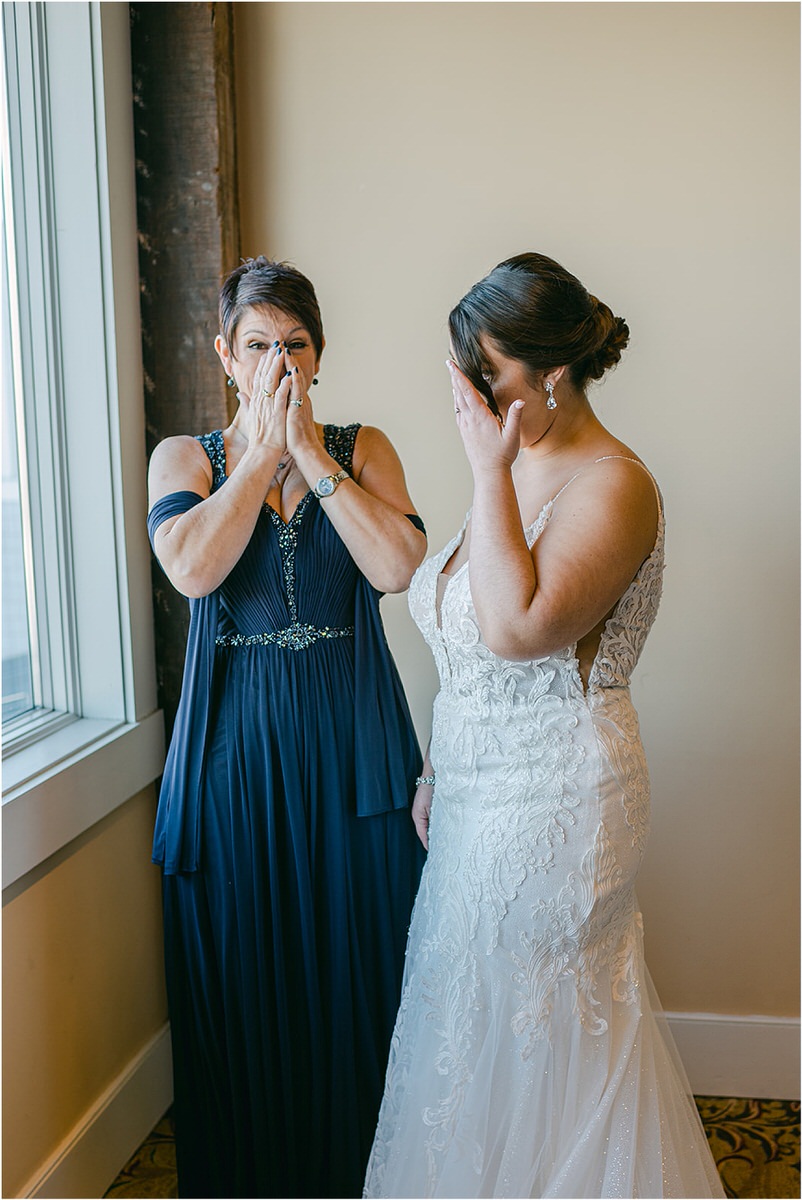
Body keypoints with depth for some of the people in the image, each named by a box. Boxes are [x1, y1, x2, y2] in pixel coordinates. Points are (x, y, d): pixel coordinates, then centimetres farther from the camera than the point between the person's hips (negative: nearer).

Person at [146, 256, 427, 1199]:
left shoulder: (361, 449, 4)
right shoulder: (183, 457, 4)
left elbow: (399, 568, -14)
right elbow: (192, 569, -17)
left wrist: (309, 450, -13)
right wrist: (263, 449, -11)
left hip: (352, 743, 1)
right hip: (233, 745, 0)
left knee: (355, 967, 10)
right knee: (242, 978, 10)